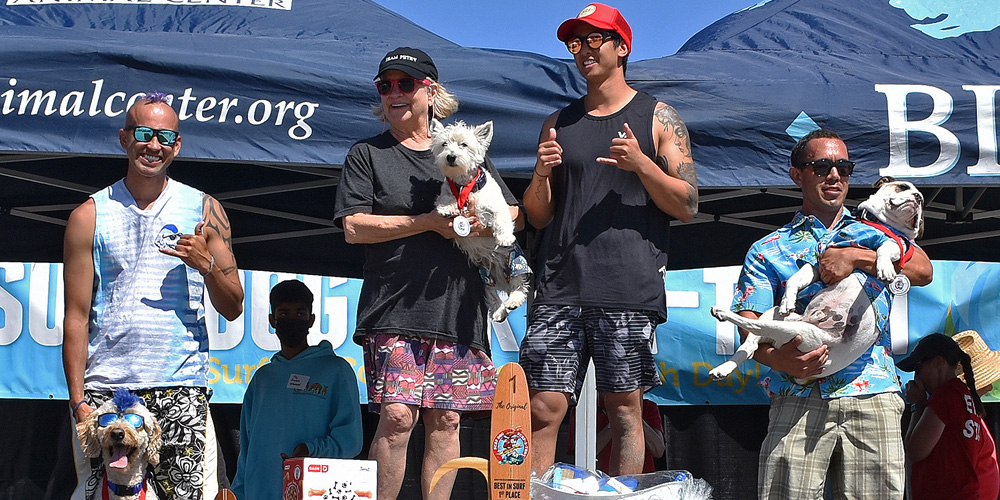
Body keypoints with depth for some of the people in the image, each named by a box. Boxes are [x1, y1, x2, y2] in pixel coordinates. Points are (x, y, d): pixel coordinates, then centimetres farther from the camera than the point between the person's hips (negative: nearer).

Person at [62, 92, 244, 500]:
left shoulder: (204, 210, 10)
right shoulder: (90, 216, 8)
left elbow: (232, 309, 11)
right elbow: (76, 318, 6)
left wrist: (206, 265, -8)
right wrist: (78, 400, -3)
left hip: (181, 389, 0)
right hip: (106, 388, 0)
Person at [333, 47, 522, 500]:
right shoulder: (367, 154, 10)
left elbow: (515, 212, 18)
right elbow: (354, 227, -3)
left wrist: (487, 220, -6)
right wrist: (429, 222, -10)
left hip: (458, 310, 3)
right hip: (395, 311, -3)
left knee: (445, 421, 2)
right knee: (397, 416, -13)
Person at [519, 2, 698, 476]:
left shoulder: (658, 117, 9)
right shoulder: (558, 123, 18)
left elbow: (686, 205, 3)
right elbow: (538, 216, 18)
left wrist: (641, 163, -12)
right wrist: (541, 174, -3)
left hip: (628, 290, -2)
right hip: (560, 289, 3)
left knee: (625, 409, 0)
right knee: (543, 408, -3)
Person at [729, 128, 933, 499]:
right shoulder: (768, 250, 16)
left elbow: (923, 272, 0)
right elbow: (749, 324, 4)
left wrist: (854, 257, -11)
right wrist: (777, 358, -18)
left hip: (872, 392, 1)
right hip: (799, 399, -1)